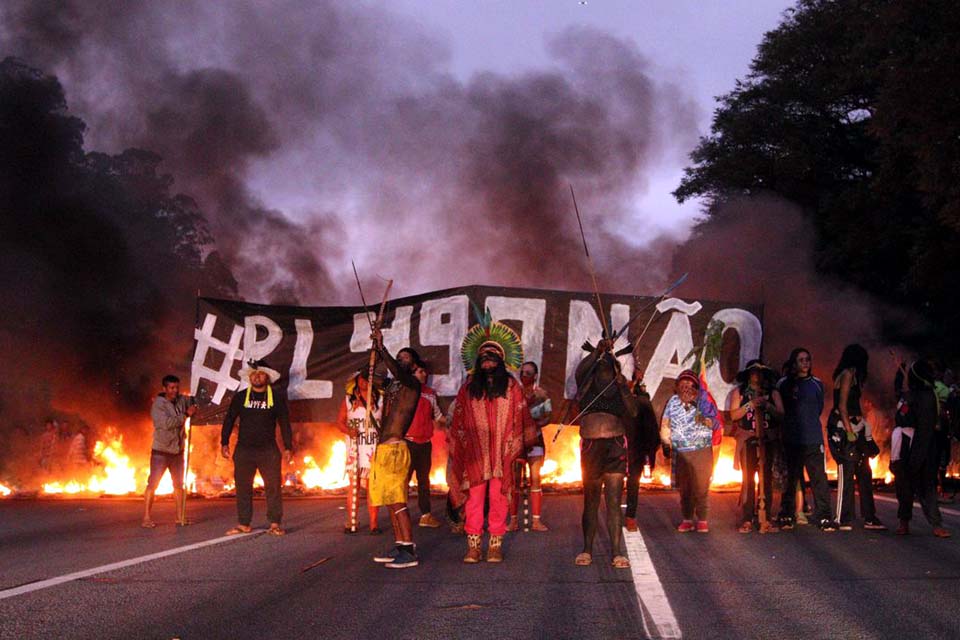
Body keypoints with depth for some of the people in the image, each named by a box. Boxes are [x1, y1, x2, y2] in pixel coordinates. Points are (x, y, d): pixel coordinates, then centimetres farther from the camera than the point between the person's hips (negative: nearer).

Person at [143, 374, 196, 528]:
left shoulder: (182, 400, 3)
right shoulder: (158, 405, -13)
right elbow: (166, 423, -26)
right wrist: (185, 415, -22)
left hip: (177, 451, 6)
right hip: (161, 451, -6)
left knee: (178, 485, 12)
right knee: (152, 484, -6)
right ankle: (147, 518, -4)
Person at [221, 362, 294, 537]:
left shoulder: (277, 397, 4)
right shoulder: (240, 397, 8)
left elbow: (284, 423, 5)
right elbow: (229, 420, 10)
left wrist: (288, 447, 0)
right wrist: (224, 442, 1)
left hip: (268, 450, -2)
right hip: (244, 450, 2)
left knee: (273, 486, -6)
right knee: (243, 487, 3)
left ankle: (275, 524, -1)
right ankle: (243, 524, 9)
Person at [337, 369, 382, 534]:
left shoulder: (380, 399, 7)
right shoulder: (349, 400, 10)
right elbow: (340, 421, 9)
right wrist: (348, 431, -11)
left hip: (375, 448, -1)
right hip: (354, 448, 1)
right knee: (353, 484, -2)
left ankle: (373, 523, 0)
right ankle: (351, 522, 2)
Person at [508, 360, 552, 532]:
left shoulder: (541, 394, 2)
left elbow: (547, 418, 0)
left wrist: (534, 424, -18)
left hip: (535, 439, 0)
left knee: (535, 479, -1)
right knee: (513, 480, -2)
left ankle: (536, 521, 3)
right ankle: (513, 521, 2)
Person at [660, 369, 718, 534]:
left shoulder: (702, 402, 3)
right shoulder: (673, 402, 7)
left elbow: (716, 424, 3)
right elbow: (665, 425, 11)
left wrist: (706, 420, -16)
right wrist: (666, 443, 4)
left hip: (702, 451, -2)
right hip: (681, 452, 2)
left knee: (701, 487, -3)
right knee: (684, 488, 4)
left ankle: (702, 520, 3)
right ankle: (687, 519, 11)